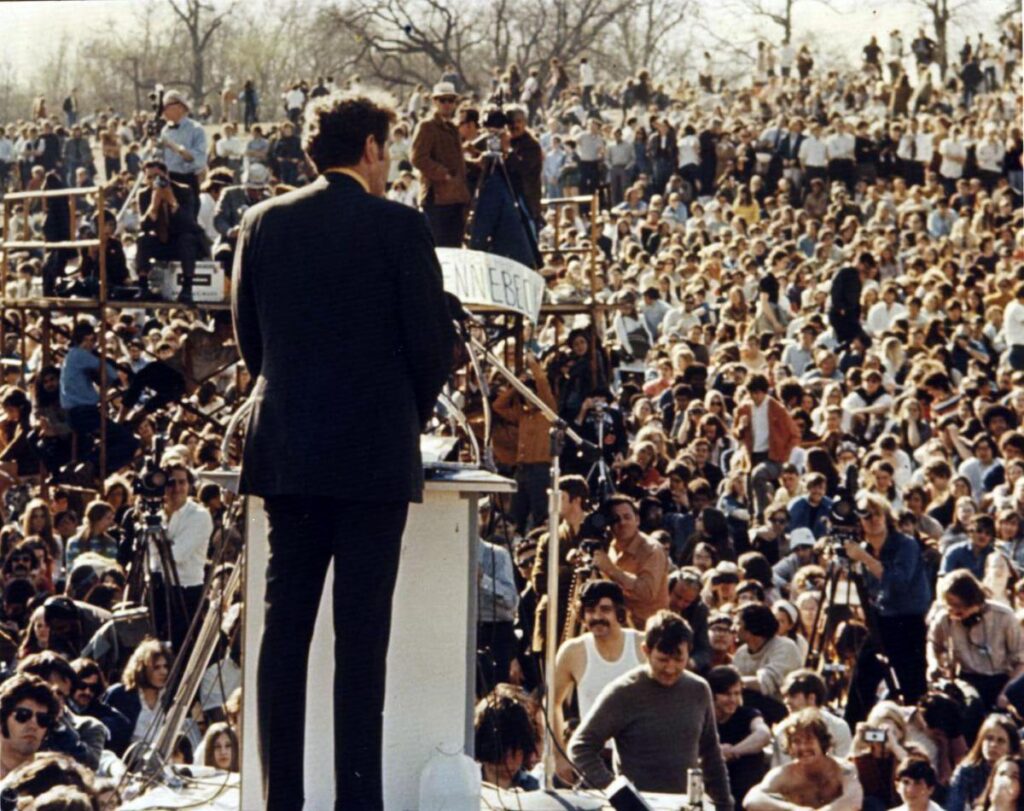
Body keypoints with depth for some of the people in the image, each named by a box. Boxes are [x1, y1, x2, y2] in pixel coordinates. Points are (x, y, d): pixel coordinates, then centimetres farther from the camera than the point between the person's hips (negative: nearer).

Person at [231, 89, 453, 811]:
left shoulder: (264, 224, 6)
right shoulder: (398, 226, -7)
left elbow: (248, 335, 10)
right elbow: (433, 341, -5)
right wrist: (414, 414, 12)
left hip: (285, 451, 4)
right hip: (376, 450, -4)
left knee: (285, 622, 7)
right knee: (362, 630, -2)